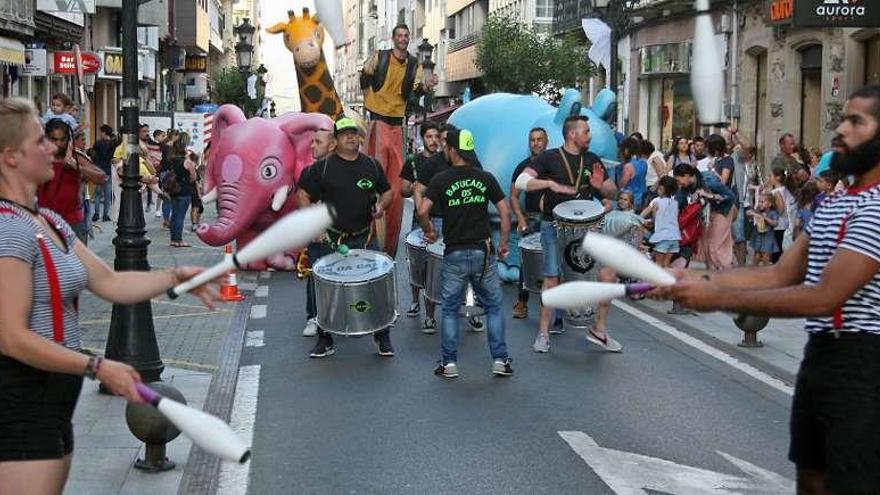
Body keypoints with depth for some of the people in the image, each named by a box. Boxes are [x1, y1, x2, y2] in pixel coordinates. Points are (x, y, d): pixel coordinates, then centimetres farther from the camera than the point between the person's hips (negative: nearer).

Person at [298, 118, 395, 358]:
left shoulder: (371, 165, 8)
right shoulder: (323, 167, -2)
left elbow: (386, 191, 18)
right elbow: (305, 197, 1)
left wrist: (381, 205, -3)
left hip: (364, 238, 2)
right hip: (330, 239, -2)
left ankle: (383, 337, 14)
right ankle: (325, 340, 17)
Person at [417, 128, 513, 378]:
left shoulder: (441, 180, -4)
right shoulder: (486, 178, 2)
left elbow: (422, 211, -15)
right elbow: (505, 212, -1)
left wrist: (428, 230, 4)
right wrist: (503, 243, 8)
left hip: (455, 254, -1)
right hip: (483, 251, 1)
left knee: (450, 310, 11)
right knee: (494, 307, 11)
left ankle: (449, 363, 12)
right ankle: (500, 360, 8)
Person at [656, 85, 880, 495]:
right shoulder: (832, 204, 15)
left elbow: (824, 298, -24)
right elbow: (779, 275, 8)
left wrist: (718, 298, -20)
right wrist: (698, 279, -5)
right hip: (820, 354, 10)